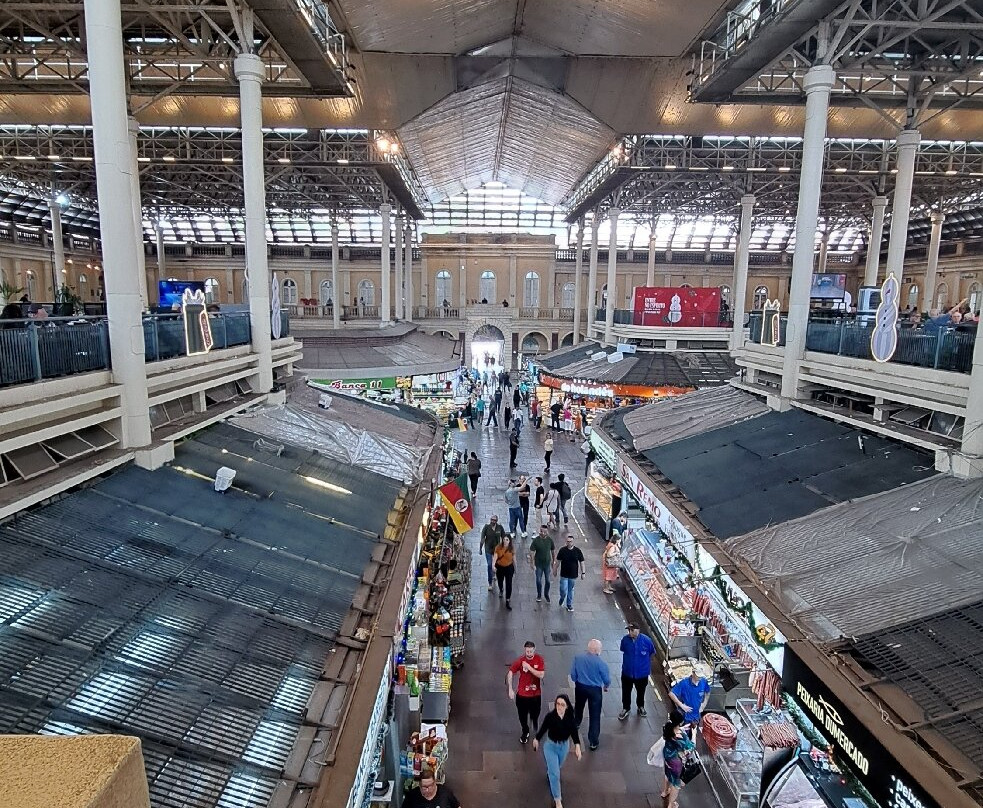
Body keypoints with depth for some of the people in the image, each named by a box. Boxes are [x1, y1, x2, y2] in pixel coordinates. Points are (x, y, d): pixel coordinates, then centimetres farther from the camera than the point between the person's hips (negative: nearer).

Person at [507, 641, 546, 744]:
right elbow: (510, 673, -8)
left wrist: (529, 667, -31)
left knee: (535, 715, 18)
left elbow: (541, 675, -24)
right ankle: (525, 733, 40)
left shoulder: (540, 660, -15)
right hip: (522, 694, 0)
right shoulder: (520, 660, -16)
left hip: (536, 694, 0)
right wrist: (510, 689, -10)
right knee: (522, 716, 12)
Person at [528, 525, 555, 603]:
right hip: (539, 564, -2)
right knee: (538, 580, 7)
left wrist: (554, 560, 8)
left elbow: (553, 551, 6)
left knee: (547, 580, 11)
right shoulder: (536, 540, -15)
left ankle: (546, 595, 30)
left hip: (547, 563, 2)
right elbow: (531, 552, -12)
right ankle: (539, 596, 25)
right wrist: (532, 563, -14)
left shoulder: (550, 540, -7)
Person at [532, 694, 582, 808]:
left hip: (564, 746, 3)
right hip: (550, 746, -3)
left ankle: (549, 773, 62)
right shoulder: (550, 716, -28)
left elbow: (574, 732, -10)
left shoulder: (570, 718, -22)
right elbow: (543, 728, -11)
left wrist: (577, 746, -24)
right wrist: (536, 739, 4)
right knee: (554, 773, -6)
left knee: (558, 767, 29)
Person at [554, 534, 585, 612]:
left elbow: (581, 562, 1)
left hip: (573, 575, 1)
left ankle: (569, 605, 30)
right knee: (563, 590, -3)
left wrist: (583, 572, 1)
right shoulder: (562, 550, -8)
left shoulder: (578, 551, -7)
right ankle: (562, 598, 30)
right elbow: (558, 561, 3)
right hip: (564, 574, -1)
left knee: (570, 590, 13)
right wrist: (555, 569, 9)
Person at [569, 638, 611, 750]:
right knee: (595, 716, 10)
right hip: (595, 690, -4)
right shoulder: (601, 663, -23)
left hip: (580, 687, 4)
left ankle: (575, 724, 55)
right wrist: (606, 686, 11)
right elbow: (607, 679, -11)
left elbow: (573, 675, -5)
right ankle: (593, 742, 17)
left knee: (578, 707, 30)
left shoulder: (577, 658, -15)